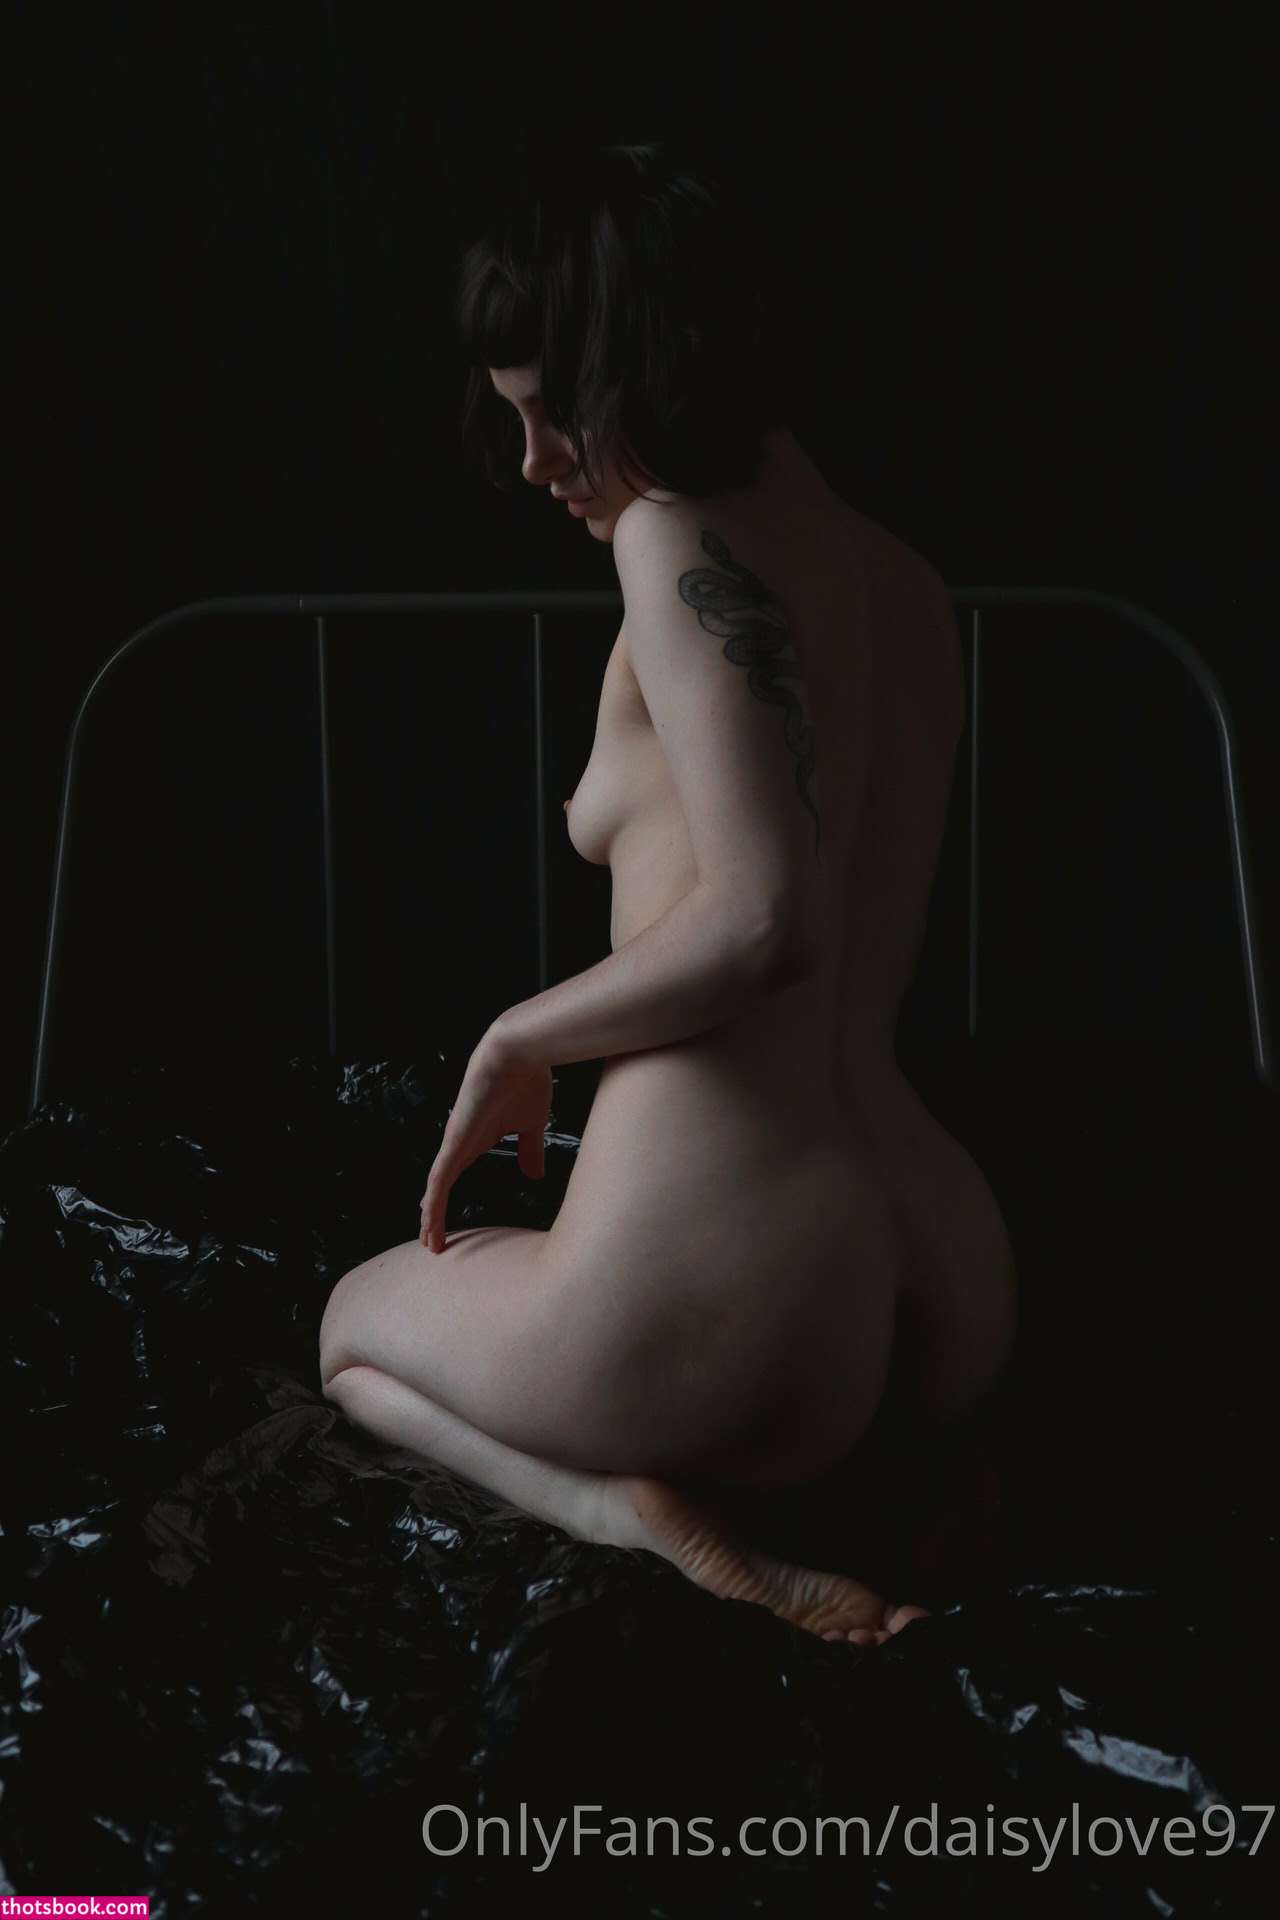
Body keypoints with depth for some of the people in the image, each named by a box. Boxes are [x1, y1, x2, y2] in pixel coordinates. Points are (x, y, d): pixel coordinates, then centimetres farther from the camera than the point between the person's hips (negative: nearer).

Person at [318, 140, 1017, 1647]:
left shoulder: (679, 541, -13)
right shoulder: (907, 587, 10)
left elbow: (762, 918, -24)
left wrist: (518, 1038, -9)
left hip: (712, 1296, -7)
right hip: (947, 1287, 8)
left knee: (359, 1323, 28)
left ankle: (639, 1512, -3)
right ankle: (891, 1470, 10)